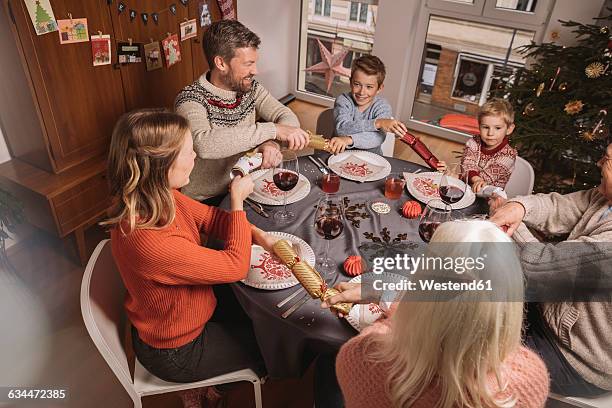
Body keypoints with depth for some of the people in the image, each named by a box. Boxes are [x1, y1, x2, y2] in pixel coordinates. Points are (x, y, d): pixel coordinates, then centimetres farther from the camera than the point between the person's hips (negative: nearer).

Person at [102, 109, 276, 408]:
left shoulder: (158, 196, -17)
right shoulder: (149, 241, -42)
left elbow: (208, 216, -2)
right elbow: (235, 266, -30)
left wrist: (259, 235, -17)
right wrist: (237, 201, -20)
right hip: (175, 352, -7)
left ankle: (208, 381, 39)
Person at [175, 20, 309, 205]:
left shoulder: (250, 88, 1)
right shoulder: (191, 100, -20)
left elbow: (288, 117, -2)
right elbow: (204, 144, -39)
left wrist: (272, 142, -26)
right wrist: (272, 130, -36)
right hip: (206, 202, -6)